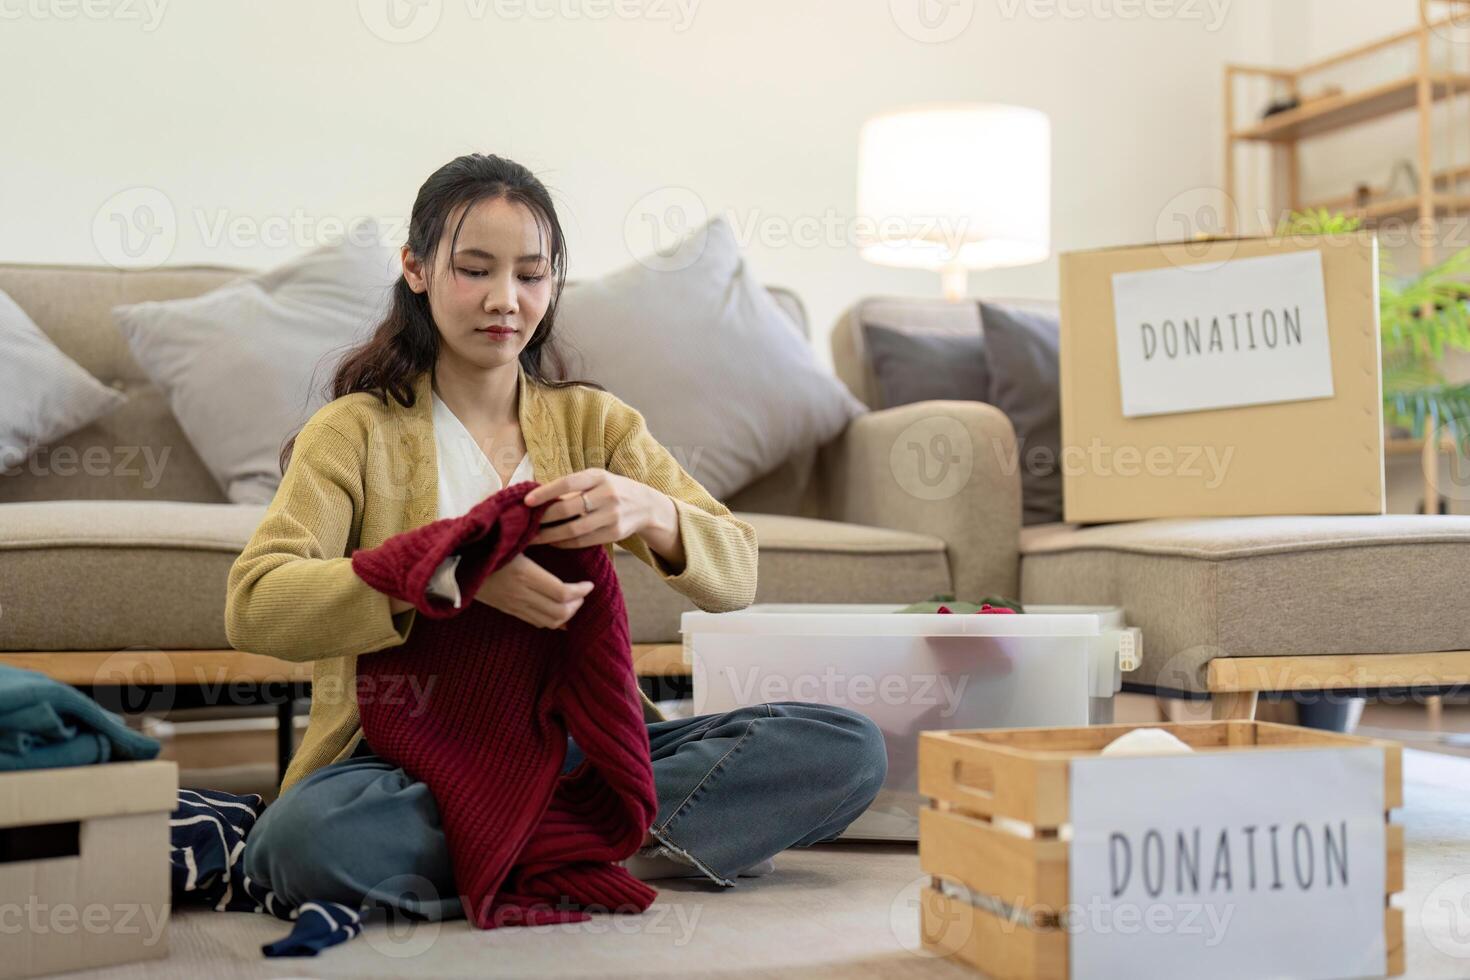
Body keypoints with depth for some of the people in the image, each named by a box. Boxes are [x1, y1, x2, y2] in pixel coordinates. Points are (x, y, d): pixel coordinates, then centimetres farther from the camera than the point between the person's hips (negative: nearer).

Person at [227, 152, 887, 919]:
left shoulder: (593, 420, 14)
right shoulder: (355, 430, 4)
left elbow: (736, 576, 3)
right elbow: (253, 607, -14)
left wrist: (650, 513, -21)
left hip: (577, 743, 3)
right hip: (412, 759, -2)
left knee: (847, 749, -16)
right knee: (303, 836, -38)